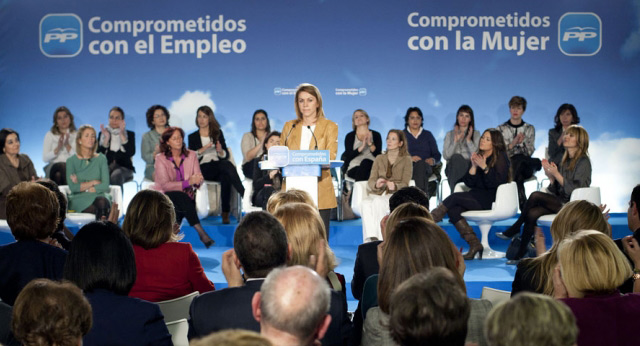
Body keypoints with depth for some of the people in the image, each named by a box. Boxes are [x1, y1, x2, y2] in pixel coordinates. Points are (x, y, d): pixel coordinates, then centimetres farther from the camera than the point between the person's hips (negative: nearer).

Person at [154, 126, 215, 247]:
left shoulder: (191, 155, 7)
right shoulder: (160, 158, -4)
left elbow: (199, 178, 1)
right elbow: (165, 185, -13)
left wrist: (197, 180, -26)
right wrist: (188, 182, -24)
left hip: (186, 197, 4)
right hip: (165, 196, -4)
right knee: (181, 197, -34)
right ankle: (201, 233, -42)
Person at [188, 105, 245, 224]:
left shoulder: (218, 133, 23)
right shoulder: (193, 137, 18)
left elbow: (226, 156, 15)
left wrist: (220, 151, -7)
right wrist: (202, 150, -13)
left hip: (220, 167, 2)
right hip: (203, 169, -2)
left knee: (225, 176, -38)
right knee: (227, 165, -35)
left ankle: (225, 213, -40)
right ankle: (245, 195, -42)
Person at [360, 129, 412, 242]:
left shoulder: (406, 160, 11)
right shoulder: (379, 159, 21)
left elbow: (405, 184, 1)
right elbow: (370, 182, 9)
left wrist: (394, 186, -23)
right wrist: (376, 184, -16)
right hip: (378, 193, 3)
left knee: (378, 202, -37)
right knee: (366, 203, -34)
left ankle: (379, 239, -41)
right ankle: (370, 237, -46)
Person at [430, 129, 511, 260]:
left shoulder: (500, 158, 0)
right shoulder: (477, 157, 16)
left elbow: (497, 183, -14)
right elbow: (469, 183, 8)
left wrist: (485, 167, -22)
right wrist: (474, 166, -6)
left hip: (491, 199, -6)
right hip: (477, 197, 6)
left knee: (455, 197, -24)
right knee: (453, 209, -24)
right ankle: (474, 244, -27)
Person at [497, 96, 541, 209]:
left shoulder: (529, 128, 16)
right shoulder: (501, 129, 13)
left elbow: (530, 152, 7)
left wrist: (522, 142, -13)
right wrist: (514, 142, -13)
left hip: (524, 162, 1)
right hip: (507, 163, -1)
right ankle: (523, 204, -34)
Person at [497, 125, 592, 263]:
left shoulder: (583, 162, -6)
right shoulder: (565, 160, 17)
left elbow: (575, 190, -16)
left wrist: (556, 174, -17)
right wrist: (550, 177, -3)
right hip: (560, 202, 7)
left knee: (536, 195, -24)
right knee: (532, 213, -22)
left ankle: (514, 229, -8)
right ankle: (521, 254, -20)